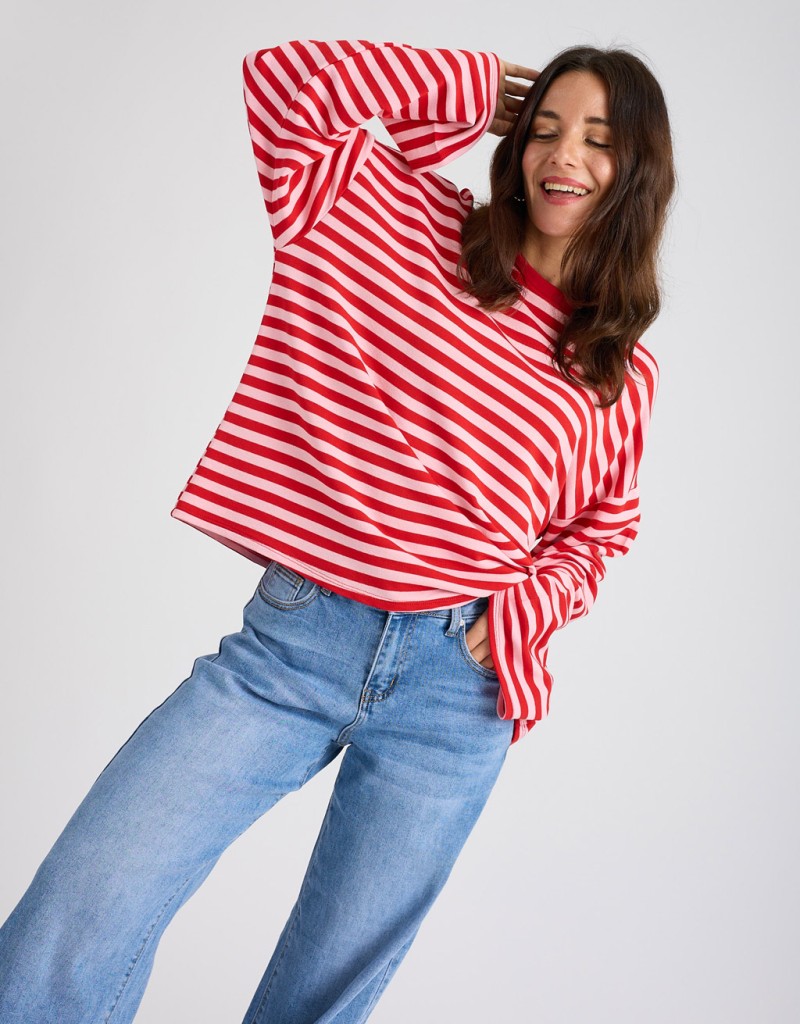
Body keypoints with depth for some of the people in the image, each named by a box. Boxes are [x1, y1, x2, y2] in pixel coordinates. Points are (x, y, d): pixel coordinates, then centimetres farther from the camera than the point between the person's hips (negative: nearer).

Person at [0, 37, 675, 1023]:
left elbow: (600, 528, 21)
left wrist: (526, 608, 1)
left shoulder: (621, 377, 9)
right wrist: (481, 86, 3)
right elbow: (286, 78, -3)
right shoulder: (408, 221, 4)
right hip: (294, 641, -1)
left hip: (456, 686, 2)